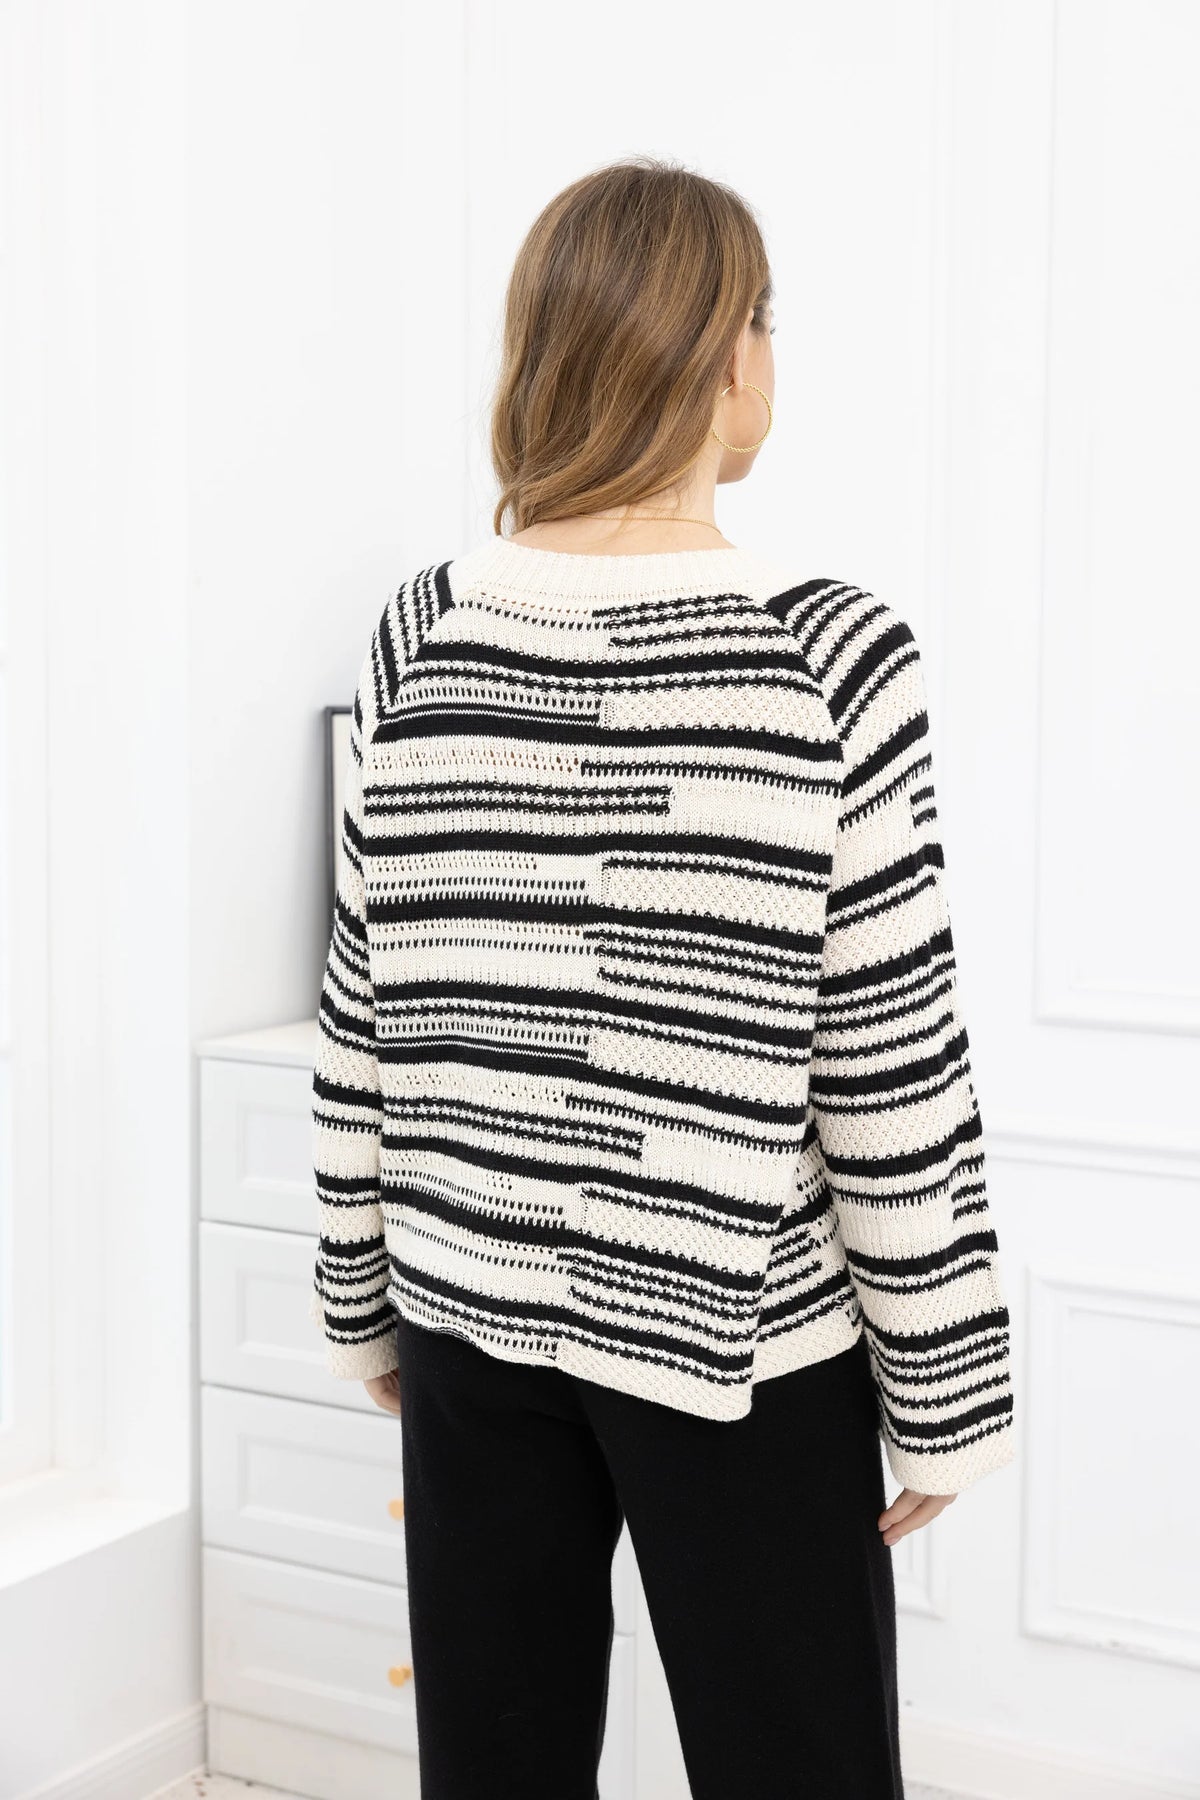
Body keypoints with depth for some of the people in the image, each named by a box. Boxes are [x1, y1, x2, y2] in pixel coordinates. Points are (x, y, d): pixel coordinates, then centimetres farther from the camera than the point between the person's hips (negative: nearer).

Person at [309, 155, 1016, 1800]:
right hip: (732, 1335, -4)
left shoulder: (422, 640, -3)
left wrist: (365, 1297, 14)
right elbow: (891, 1071, -13)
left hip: (475, 1308, 4)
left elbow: (366, 1017, 2)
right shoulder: (830, 654, -14)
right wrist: (942, 1390, -2)